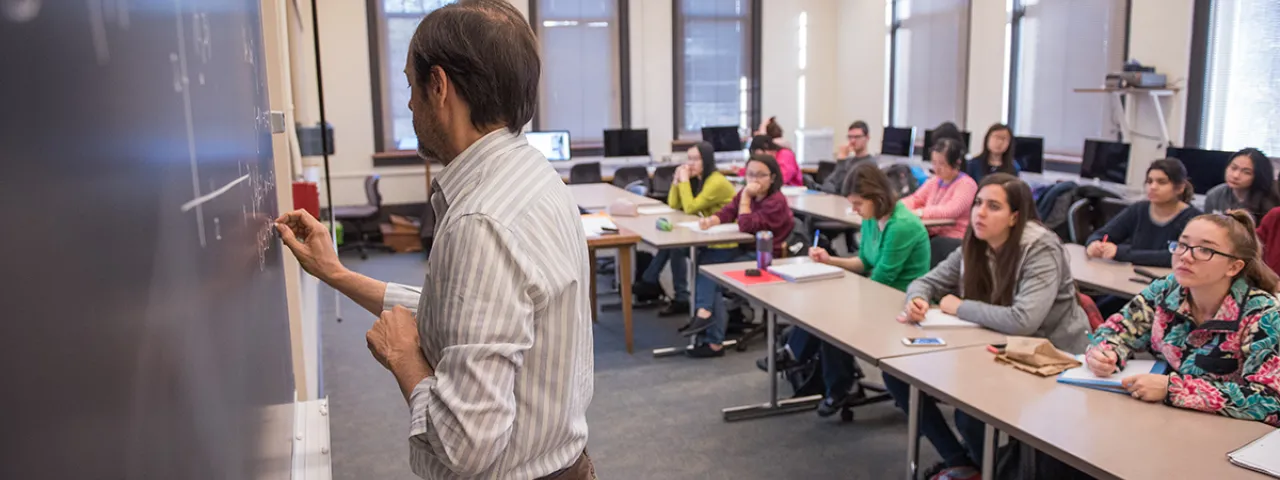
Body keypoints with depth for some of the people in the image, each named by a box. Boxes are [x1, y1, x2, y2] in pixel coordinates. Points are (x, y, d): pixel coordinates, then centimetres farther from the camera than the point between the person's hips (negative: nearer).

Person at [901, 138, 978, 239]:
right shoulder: (935, 181, 17)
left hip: (952, 240, -7)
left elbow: (951, 210, -21)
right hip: (930, 235, 7)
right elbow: (915, 199, 14)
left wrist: (920, 212, -32)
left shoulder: (966, 184, -7)